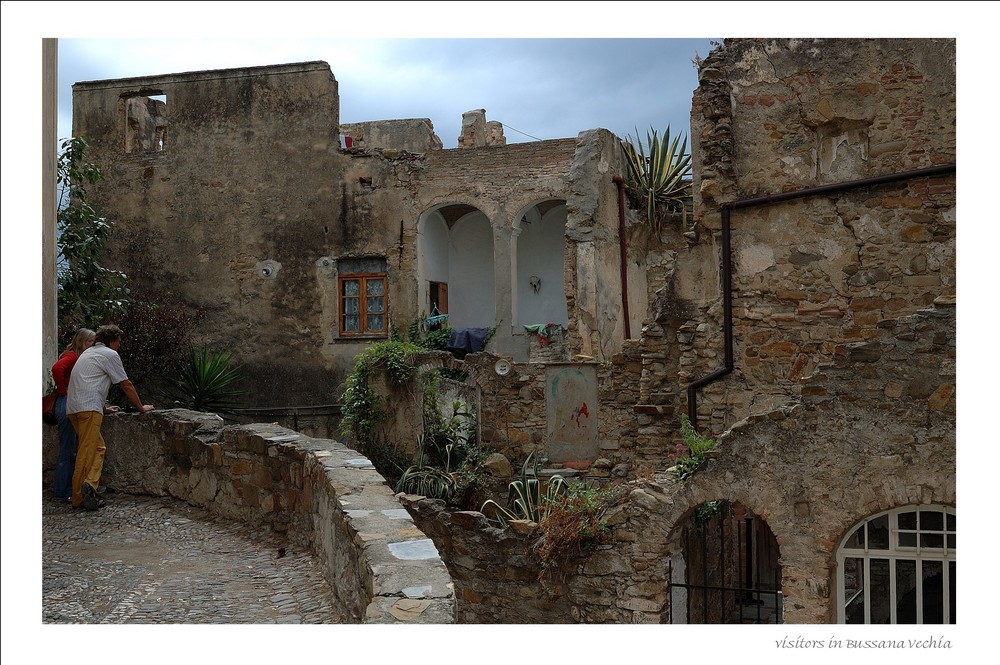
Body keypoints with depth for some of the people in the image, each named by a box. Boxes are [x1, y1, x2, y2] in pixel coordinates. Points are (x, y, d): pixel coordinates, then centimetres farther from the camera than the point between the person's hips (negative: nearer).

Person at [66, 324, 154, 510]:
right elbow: (126, 385, 4)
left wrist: (103, 407, 44)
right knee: (87, 451, -12)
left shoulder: (88, 353, 28)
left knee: (98, 447, 8)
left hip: (73, 407, 8)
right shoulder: (110, 355, 2)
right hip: (89, 408, -8)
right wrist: (141, 407, 14)